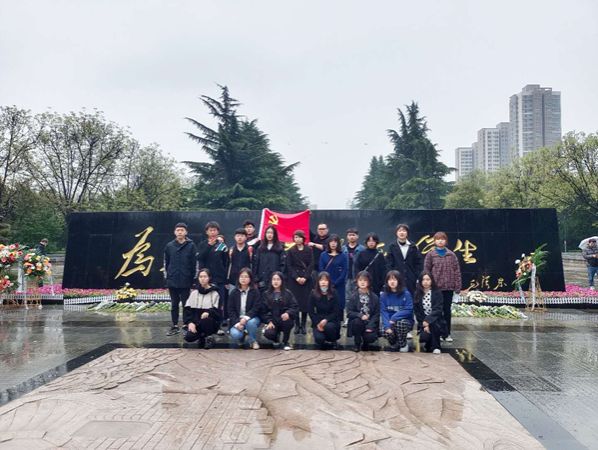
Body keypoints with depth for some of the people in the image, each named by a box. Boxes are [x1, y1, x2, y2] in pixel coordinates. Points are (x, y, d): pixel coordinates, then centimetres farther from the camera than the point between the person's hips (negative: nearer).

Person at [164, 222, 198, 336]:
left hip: (186, 282, -3)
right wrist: (166, 277, 7)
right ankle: (175, 326, 20)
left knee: (186, 304, 3)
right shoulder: (169, 246, 5)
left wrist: (194, 280, -5)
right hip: (172, 282, 3)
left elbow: (195, 263, -3)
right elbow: (166, 263, 10)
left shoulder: (191, 246, -3)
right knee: (174, 305, 11)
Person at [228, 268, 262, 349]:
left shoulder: (255, 292, -4)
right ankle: (242, 334, 10)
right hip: (237, 320, 1)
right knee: (235, 335, -28)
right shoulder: (234, 293, 2)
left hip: (251, 318, -1)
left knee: (250, 323, -36)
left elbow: (256, 308, -12)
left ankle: (253, 341, -6)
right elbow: (231, 310, -2)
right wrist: (237, 323, -17)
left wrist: (246, 318, -26)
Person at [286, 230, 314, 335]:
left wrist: (305, 277, -10)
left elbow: (311, 265, 1)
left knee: (305, 301, -4)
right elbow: (289, 266, 2)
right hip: (294, 279, 0)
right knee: (295, 301, -4)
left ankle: (303, 325, 3)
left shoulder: (309, 250, 5)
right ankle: (297, 325, 3)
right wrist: (296, 277, -10)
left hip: (306, 279, 0)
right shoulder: (291, 251, 6)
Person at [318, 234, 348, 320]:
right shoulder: (323, 255, 7)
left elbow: (344, 271, -3)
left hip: (338, 286, -1)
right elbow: (321, 269, 2)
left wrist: (335, 283, -11)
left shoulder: (343, 256, 2)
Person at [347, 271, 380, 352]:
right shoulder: (354, 297, 0)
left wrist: (370, 325, -16)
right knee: (357, 321, -34)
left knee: (371, 337, -29)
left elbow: (377, 314, 0)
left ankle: (365, 342, 12)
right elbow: (349, 313, -5)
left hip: (370, 323, 0)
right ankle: (357, 343, -9)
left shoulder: (374, 297, 2)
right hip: (357, 323, 0)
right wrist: (360, 316, -23)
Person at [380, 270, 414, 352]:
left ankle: (403, 345, -6)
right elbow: (383, 311, -7)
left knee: (400, 323, -36)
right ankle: (394, 343, 10)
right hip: (390, 321, 2)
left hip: (405, 320, -2)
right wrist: (387, 325, -23)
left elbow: (408, 310, -15)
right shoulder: (384, 295, -2)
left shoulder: (406, 294, -9)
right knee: (387, 332, -29)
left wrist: (394, 318, -23)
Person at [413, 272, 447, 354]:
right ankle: (430, 344, 12)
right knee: (424, 337, -26)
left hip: (435, 321, -1)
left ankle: (435, 346, -13)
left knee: (433, 323, -35)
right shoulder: (417, 294, 0)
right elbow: (417, 312, -3)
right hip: (423, 321, 1)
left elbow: (438, 310, -16)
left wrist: (428, 320, -29)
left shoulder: (437, 293, -6)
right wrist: (424, 325, -15)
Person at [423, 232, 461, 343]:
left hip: (448, 288, 1)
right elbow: (426, 271, 0)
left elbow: (457, 271, 4)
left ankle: (447, 333, 17)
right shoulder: (430, 255, 1)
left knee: (447, 311, 7)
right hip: (435, 287, -1)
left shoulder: (451, 255, 5)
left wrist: (457, 286, -2)